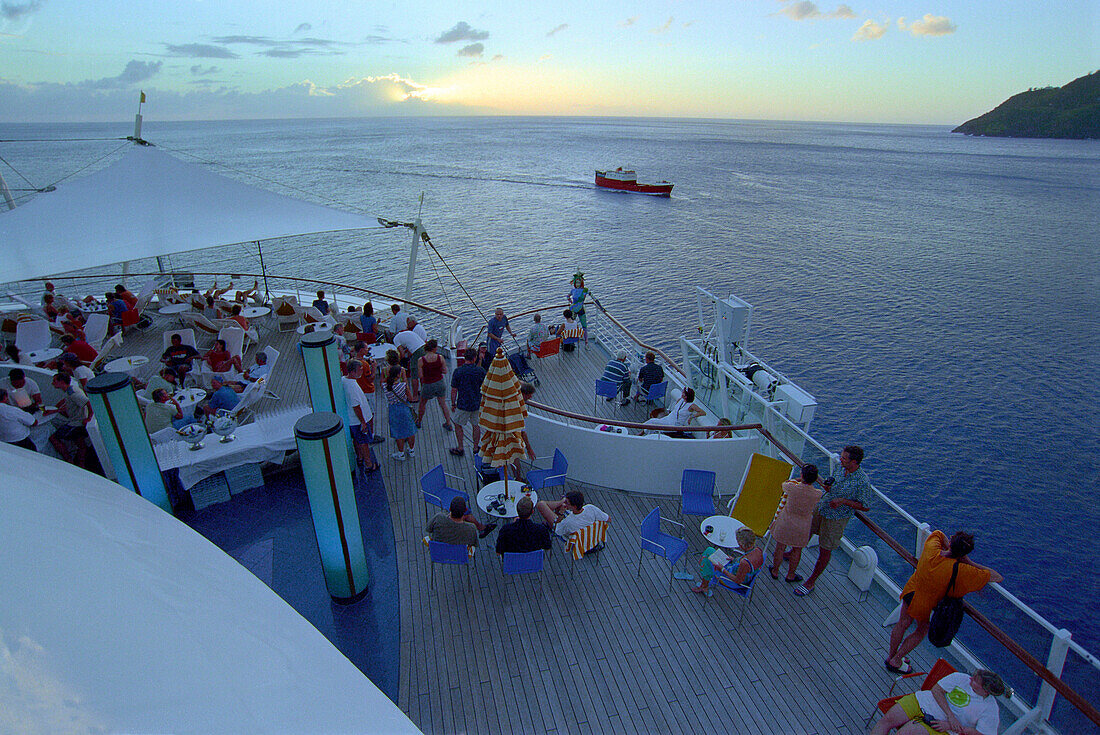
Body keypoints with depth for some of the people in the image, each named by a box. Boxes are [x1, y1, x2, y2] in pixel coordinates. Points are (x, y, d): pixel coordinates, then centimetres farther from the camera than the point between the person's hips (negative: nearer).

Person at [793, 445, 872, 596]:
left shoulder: (863, 481, -24)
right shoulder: (842, 470, -3)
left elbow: (865, 506, -16)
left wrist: (843, 501, -27)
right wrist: (829, 488, -7)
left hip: (836, 518, -7)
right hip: (820, 509, 7)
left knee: (825, 550, 5)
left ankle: (811, 582, 19)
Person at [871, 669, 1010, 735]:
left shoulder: (990, 709, -5)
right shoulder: (960, 678, 1)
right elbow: (936, 689, 1)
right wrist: (950, 714, -12)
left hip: (938, 723, -3)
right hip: (922, 702, 4)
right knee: (886, 720, -14)